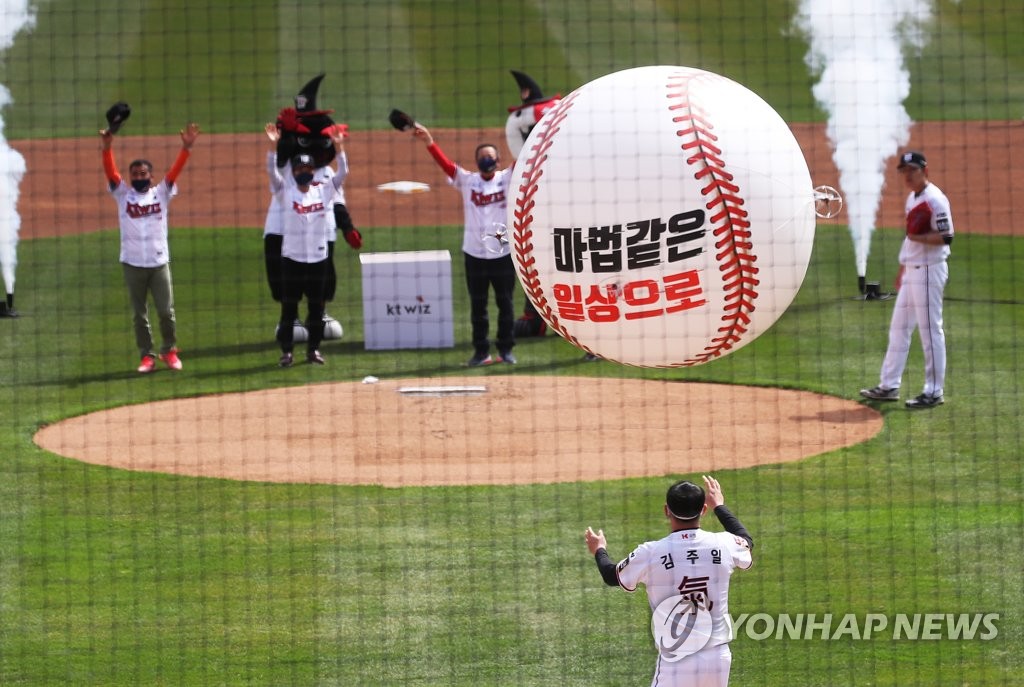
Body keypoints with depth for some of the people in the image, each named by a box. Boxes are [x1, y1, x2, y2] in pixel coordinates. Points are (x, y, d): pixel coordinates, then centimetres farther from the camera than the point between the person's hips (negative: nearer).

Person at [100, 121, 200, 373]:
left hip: (159, 262, 0)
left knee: (166, 311, 2)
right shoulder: (123, 195, 4)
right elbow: (111, 172, -9)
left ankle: (170, 351, 19)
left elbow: (175, 170, -8)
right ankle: (146, 356, 15)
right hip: (132, 264, 0)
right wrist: (107, 148, -25)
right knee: (139, 314, 6)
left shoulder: (161, 193, 4)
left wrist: (186, 147, -23)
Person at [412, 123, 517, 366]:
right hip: (475, 253, 1)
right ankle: (481, 351, 13)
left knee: (505, 303, 7)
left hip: (503, 253, -1)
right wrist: (428, 141, -24)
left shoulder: (507, 179, 2)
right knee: (477, 305, 6)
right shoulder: (467, 181, 3)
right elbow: (444, 162, -9)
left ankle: (506, 349, 17)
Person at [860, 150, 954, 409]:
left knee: (930, 330, -5)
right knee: (899, 328, 13)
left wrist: (918, 238, -28)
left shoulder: (935, 199, -14)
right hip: (911, 271, 10)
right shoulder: (912, 199, 15)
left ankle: (934, 392, -1)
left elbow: (946, 237, -19)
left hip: (929, 271, -10)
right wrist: (902, 268, 24)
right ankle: (889, 386, 19)